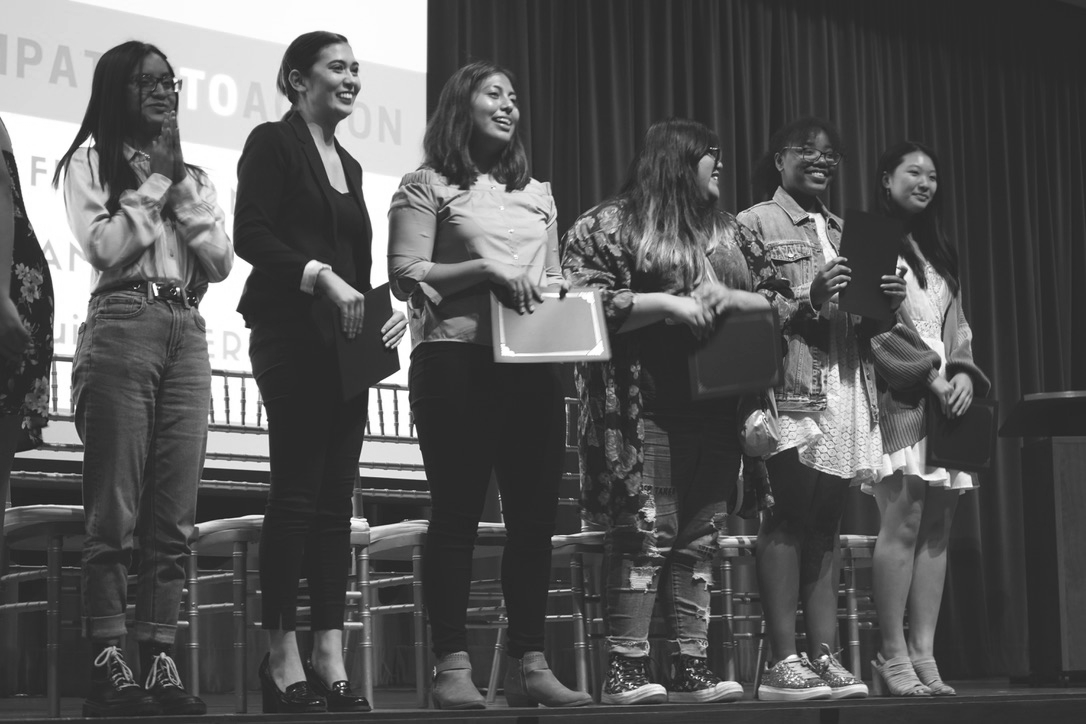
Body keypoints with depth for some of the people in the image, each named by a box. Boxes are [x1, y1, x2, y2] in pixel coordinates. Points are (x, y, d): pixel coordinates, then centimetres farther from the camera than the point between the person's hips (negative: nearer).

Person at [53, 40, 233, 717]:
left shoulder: (192, 174, 22)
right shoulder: (91, 164, 8)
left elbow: (222, 262, 10)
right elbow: (104, 245, -8)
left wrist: (181, 190, 2)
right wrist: (152, 181, -1)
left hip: (188, 333, 5)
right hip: (122, 324, -5)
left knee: (175, 515, 0)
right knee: (115, 510, -8)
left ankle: (160, 659, 0)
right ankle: (108, 664, -9)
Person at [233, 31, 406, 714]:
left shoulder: (348, 164, 21)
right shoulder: (273, 144, 0)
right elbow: (251, 234, -12)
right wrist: (323, 277, -20)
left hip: (346, 342, 7)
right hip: (291, 334, -7)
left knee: (337, 497, 2)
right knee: (297, 491, -8)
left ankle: (331, 660, 1)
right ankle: (284, 659, -4)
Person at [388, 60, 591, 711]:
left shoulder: (538, 194, 22)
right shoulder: (429, 187, 4)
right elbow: (405, 276, -5)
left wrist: (554, 292, 3)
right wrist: (483, 270, -15)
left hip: (534, 364, 6)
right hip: (457, 359, -6)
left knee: (535, 512, 2)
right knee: (458, 511, -6)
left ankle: (529, 663, 7)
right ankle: (454, 667, -5)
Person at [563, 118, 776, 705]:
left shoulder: (729, 232, 19)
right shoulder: (610, 226, 0)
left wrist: (726, 296, -3)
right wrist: (666, 303, -14)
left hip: (716, 404, 6)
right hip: (646, 408, -6)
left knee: (701, 535, 4)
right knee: (645, 532, -11)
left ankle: (692, 667, 7)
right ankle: (626, 670, -8)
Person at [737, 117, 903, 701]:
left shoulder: (842, 231, 24)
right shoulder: (754, 224, 3)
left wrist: (883, 303, 4)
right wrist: (807, 301, -19)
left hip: (846, 397, 6)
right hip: (790, 394, -6)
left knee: (827, 524, 5)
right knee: (787, 520, -9)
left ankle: (823, 656, 6)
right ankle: (782, 663, -8)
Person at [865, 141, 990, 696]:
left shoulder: (940, 254, 23)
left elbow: (957, 327, 19)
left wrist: (964, 373, 0)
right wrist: (928, 375, -13)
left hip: (946, 398, 7)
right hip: (897, 398, -7)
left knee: (936, 528, 1)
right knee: (902, 522, -12)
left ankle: (923, 656, 2)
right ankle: (893, 658, -10)